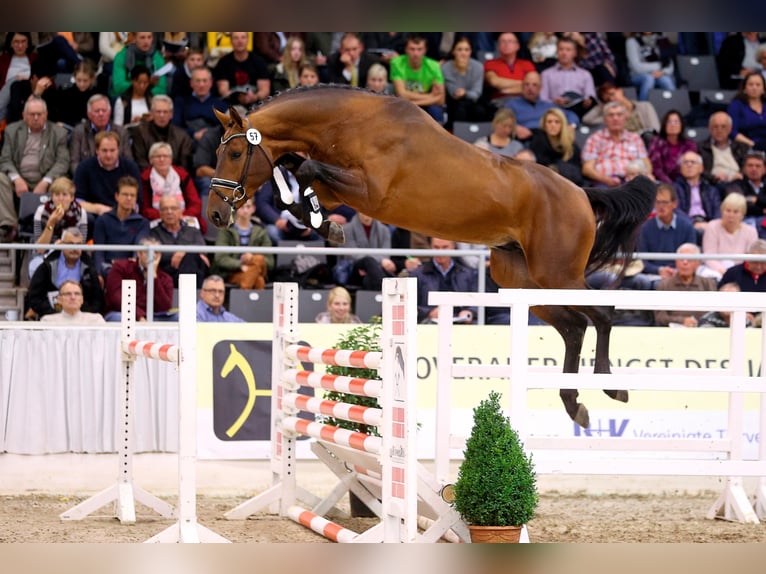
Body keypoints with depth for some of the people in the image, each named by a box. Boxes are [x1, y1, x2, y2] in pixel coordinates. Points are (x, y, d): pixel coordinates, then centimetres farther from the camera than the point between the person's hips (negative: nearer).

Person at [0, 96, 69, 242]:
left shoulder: (59, 133, 9)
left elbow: (62, 163, -1)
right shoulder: (12, 130, 13)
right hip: (18, 180, 1)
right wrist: (17, 179, -17)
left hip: (45, 182, -1)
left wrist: (45, 183, -18)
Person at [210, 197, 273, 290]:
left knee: (259, 259, -33)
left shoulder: (260, 232, 13)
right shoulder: (226, 230, 6)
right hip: (230, 274, -3)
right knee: (258, 280, -33)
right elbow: (220, 258, -6)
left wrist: (253, 258, -14)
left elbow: (270, 262, 6)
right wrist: (240, 265, -22)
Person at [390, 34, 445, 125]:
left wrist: (414, 102, -24)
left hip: (426, 106, 1)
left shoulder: (433, 66, -14)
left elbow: (440, 99, -15)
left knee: (436, 110, -32)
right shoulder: (397, 63, -16)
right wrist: (429, 96, -17)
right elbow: (402, 94, -21)